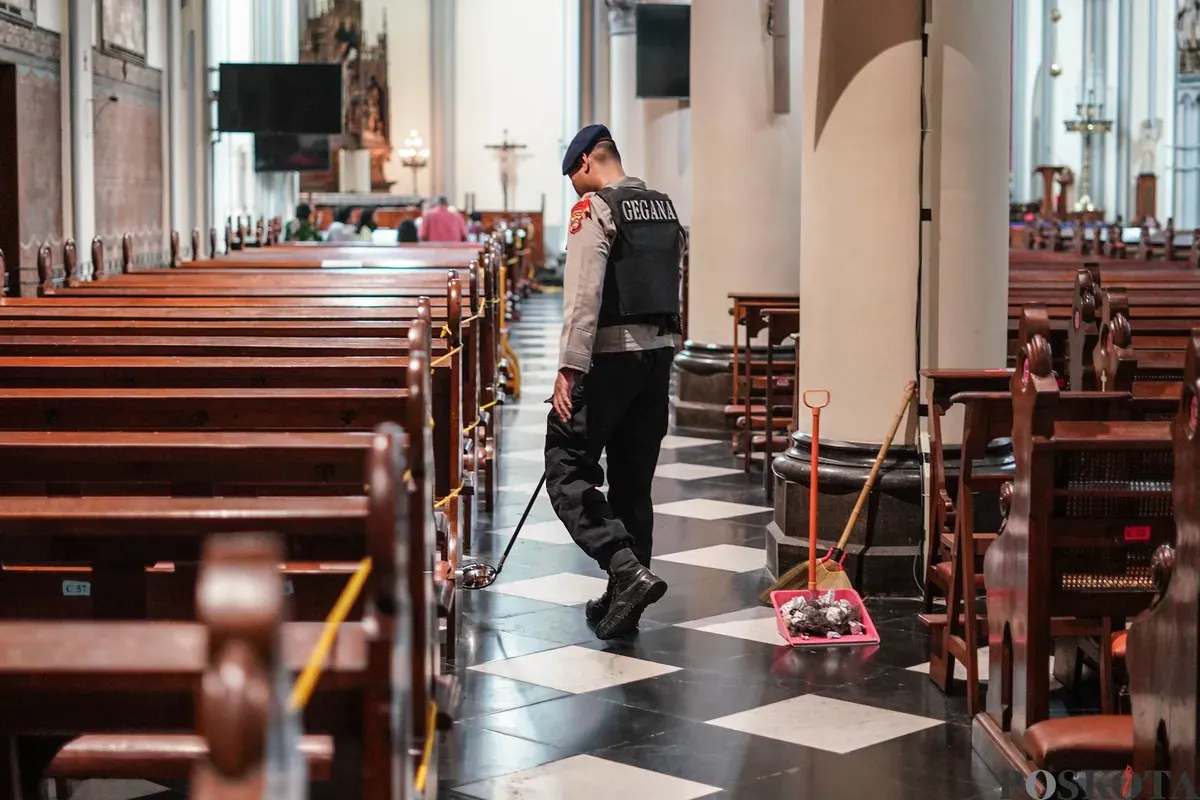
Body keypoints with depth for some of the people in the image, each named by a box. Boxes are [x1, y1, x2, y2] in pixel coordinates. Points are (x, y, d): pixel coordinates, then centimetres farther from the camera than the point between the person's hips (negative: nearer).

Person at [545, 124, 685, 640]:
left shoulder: (594, 209, -9)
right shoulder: (665, 209, 15)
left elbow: (583, 296, -19)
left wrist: (569, 368, -21)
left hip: (610, 354, -8)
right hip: (660, 352, 8)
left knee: (568, 471, -2)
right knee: (634, 480, 13)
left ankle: (629, 572, -17)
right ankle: (623, 601, 18)